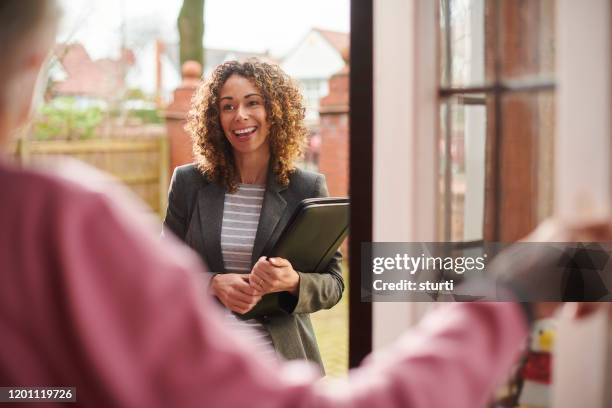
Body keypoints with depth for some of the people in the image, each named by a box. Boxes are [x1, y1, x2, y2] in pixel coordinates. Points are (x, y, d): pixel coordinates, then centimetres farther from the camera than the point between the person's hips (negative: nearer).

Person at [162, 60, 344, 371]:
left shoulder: (308, 189, -1)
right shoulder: (188, 183, 2)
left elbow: (333, 284, 2)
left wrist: (293, 282, -19)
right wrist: (212, 284, -13)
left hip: (281, 358, 0)